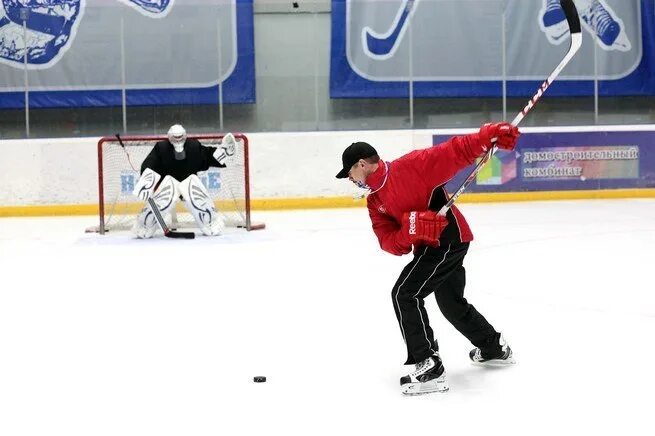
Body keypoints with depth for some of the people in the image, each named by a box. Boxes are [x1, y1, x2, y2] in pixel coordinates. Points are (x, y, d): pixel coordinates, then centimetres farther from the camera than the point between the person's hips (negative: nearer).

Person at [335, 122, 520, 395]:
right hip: (429, 246, 10)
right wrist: (411, 228, -23)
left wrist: (490, 135, -34)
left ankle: (430, 368, -14)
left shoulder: (409, 166, -16)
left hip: (449, 238, -10)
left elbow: (454, 153, -21)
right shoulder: (374, 202, 8)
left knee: (404, 294, -16)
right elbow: (391, 243, -2)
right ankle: (495, 348, 48)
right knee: (451, 303, 26)